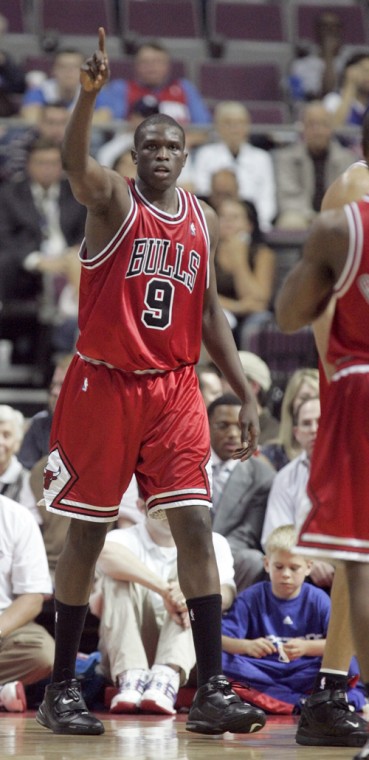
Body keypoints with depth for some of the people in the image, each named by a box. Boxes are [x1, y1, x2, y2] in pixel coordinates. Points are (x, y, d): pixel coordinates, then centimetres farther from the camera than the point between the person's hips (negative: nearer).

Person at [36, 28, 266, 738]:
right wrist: (89, 92, -46)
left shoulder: (203, 220, 10)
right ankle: (61, 687, 12)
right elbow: (73, 160, -27)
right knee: (86, 532, 2)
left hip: (174, 388, 4)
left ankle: (211, 690, -5)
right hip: (103, 383, -4)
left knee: (195, 526, -6)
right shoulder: (111, 198, -5)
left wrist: (245, 395, 10)